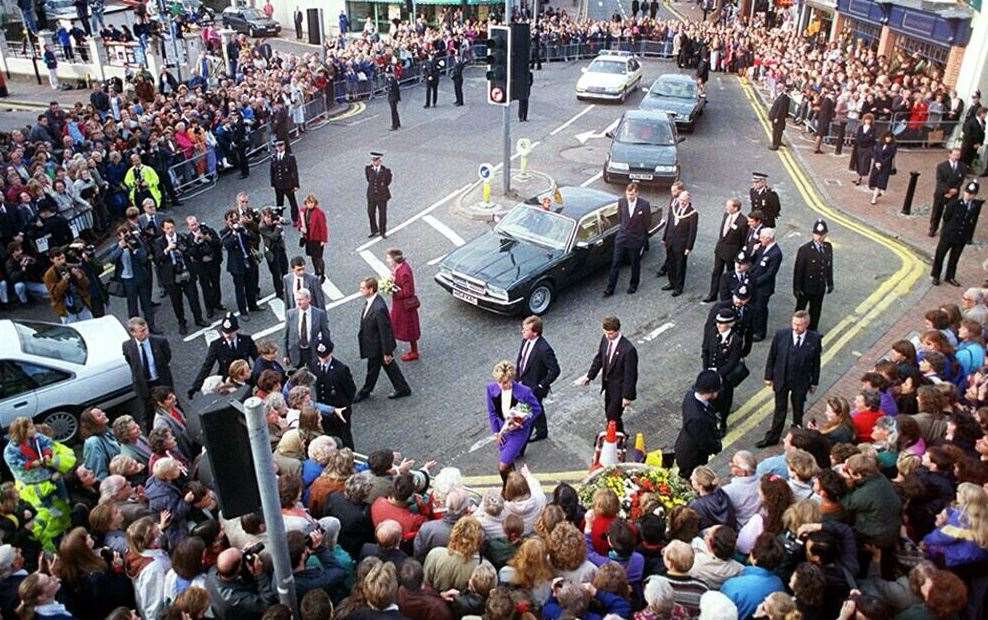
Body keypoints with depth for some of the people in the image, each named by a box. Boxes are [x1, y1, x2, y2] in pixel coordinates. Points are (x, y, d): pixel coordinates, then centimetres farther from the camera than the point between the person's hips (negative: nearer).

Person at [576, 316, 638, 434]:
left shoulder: (628, 349, -30)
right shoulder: (605, 339, -8)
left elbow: (631, 374, -23)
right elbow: (599, 359, 7)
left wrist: (627, 396, -18)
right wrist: (589, 376, 9)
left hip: (619, 387, -7)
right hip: (608, 384, 7)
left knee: (612, 416, 1)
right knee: (608, 413, 21)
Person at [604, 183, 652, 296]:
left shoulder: (644, 205, -14)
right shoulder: (621, 202, -5)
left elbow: (647, 223, -3)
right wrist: (625, 228, 10)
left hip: (636, 240, -2)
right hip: (621, 238, 2)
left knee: (635, 264, 15)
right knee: (615, 263, 3)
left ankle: (633, 285, 35)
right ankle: (610, 288, 11)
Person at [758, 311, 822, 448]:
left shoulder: (815, 339, -13)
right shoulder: (781, 335, -13)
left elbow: (816, 362, -3)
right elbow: (771, 357, -3)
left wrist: (814, 382, 2)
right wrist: (768, 376, 0)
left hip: (801, 382, 0)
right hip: (781, 379, 0)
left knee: (798, 410, 18)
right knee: (780, 410, 14)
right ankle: (772, 437, 28)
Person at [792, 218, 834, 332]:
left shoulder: (828, 247, -1)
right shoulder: (804, 249, -18)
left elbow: (829, 266, 8)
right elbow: (798, 270, -16)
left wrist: (830, 283, 10)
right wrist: (797, 288, -15)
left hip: (820, 288, 5)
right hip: (805, 288, -5)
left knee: (815, 311, 19)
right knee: (800, 310, 13)